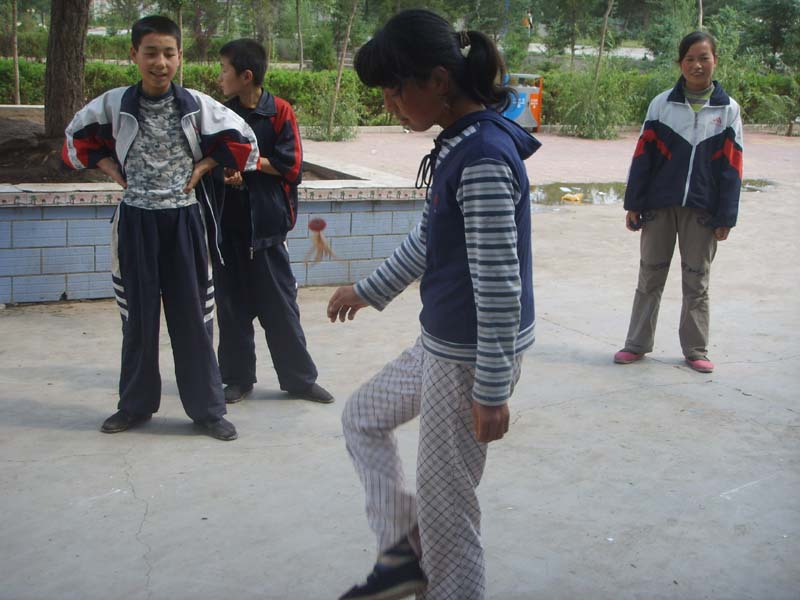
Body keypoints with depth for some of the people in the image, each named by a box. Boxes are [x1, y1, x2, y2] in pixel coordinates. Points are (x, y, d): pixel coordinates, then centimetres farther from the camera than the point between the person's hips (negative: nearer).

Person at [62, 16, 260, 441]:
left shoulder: (196, 105, -5)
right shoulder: (114, 104, -2)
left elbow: (241, 140, 4)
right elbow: (77, 138, 13)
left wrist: (202, 168, -3)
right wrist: (114, 172, 2)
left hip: (184, 220, -1)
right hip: (136, 221, 1)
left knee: (192, 314, 3)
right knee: (138, 316, 9)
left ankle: (207, 408, 13)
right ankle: (135, 405, 24)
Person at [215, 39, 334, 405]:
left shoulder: (279, 112, -4)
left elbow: (291, 166, -8)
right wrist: (224, 170, -11)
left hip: (266, 223, -3)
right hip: (228, 224, 3)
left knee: (280, 306, 3)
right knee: (232, 305, 9)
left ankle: (299, 378, 15)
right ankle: (238, 377, 21)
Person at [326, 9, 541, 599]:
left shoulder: (484, 158, -24)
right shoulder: (459, 144, 5)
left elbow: (499, 284, -24)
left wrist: (492, 391, -21)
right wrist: (369, 291, 30)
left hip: (472, 357, -10)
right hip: (441, 344, 10)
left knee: (445, 503, 4)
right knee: (362, 417, 25)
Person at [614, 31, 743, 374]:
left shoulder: (728, 109, 1)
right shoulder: (662, 104, 0)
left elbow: (731, 167, 0)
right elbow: (643, 156, 1)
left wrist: (726, 217, -4)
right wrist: (633, 204, -2)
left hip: (702, 211, 0)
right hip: (659, 206, 0)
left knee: (697, 284, 9)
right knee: (650, 278, 9)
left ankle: (695, 350, 21)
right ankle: (637, 345, 20)